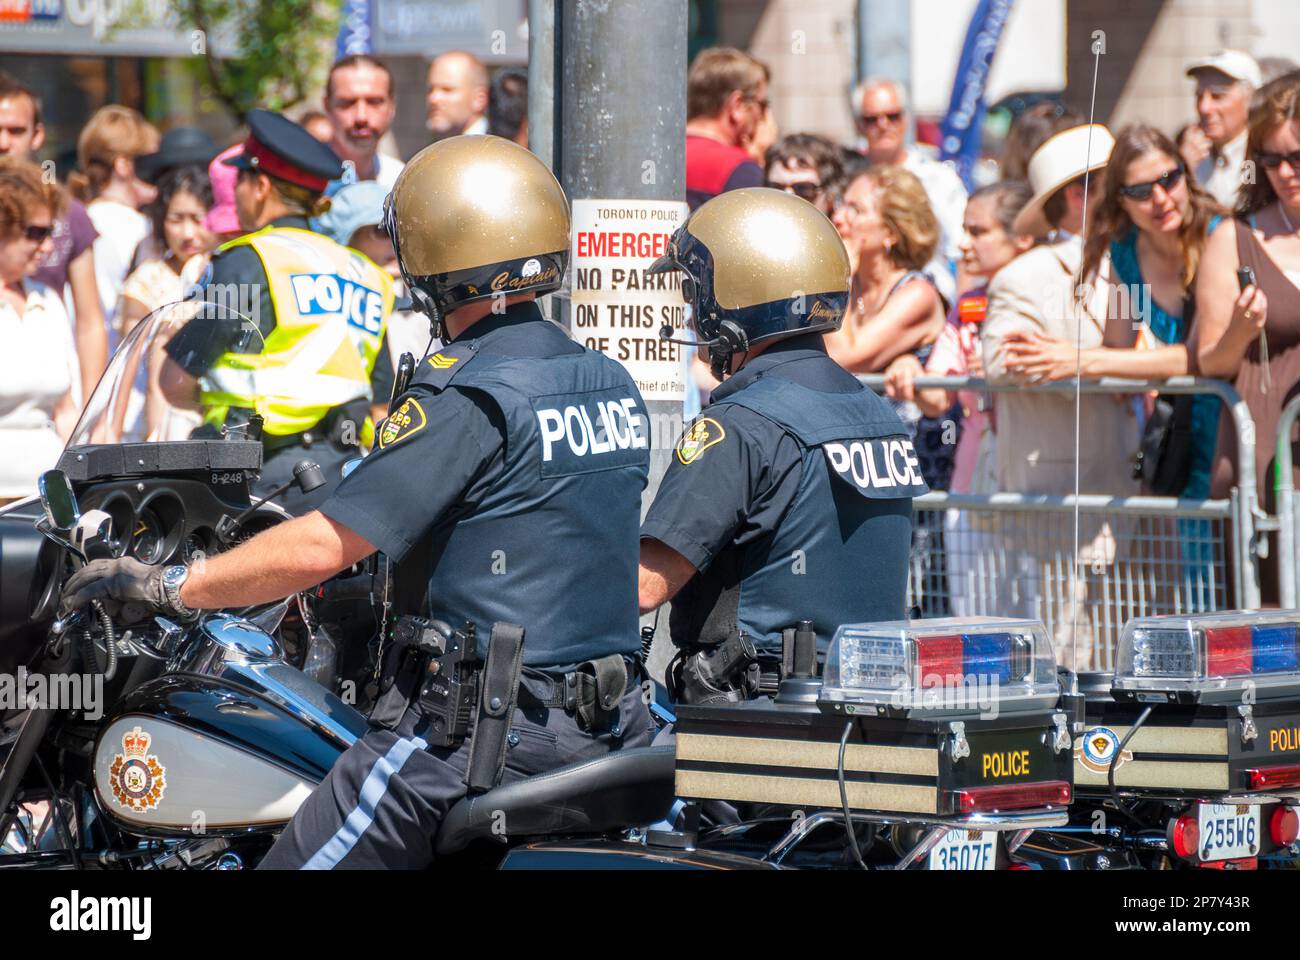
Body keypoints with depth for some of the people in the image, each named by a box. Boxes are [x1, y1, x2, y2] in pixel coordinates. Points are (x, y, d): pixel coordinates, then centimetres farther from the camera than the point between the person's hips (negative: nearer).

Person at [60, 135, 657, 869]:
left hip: (482, 734, -8)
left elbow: (325, 547, -17)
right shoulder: (615, 387, 11)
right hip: (608, 736, 8)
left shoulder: (469, 395, -14)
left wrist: (169, 586, -8)